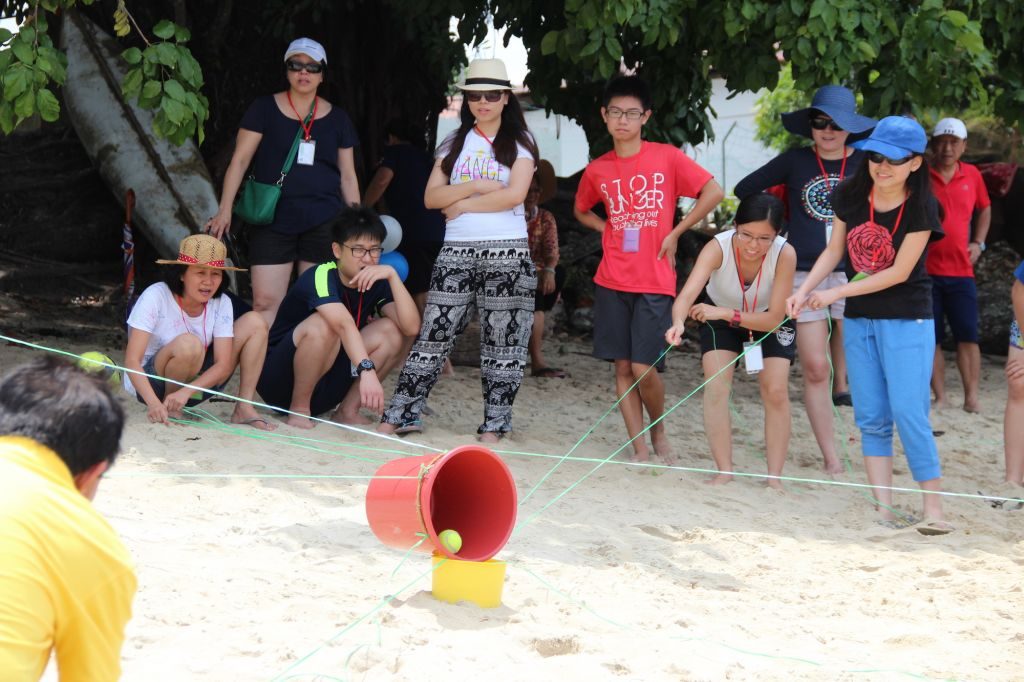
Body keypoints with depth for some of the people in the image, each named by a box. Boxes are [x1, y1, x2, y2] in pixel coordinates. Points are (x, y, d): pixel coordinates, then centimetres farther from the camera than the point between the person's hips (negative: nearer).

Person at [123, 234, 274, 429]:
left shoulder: (221, 303, -8)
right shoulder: (156, 297, -22)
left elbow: (223, 365, -14)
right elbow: (132, 360, -27)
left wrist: (186, 391, -34)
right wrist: (154, 404, -44)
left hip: (196, 380, 5)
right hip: (149, 384, -5)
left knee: (255, 323, -6)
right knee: (188, 344, -37)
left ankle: (244, 409, -8)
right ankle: (169, 412, -12)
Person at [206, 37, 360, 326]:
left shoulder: (337, 119, 11)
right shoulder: (265, 109, 4)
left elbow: (347, 176, 15)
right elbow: (240, 160, 1)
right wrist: (225, 209, -8)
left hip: (323, 223, 2)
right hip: (273, 221, -2)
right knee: (266, 302, -9)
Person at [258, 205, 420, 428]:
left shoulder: (377, 283, -1)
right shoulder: (320, 277, -22)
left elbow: (411, 327, -16)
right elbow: (345, 325, -40)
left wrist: (392, 275, -23)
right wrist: (367, 370, -55)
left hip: (322, 390, 6)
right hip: (278, 381, -6)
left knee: (389, 331, -10)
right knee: (323, 325, -33)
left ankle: (347, 411, -6)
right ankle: (298, 410, -17)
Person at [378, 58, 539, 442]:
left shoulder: (519, 142, 5)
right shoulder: (454, 144, 14)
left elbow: (514, 194, -10)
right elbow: (431, 198, 4)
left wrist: (462, 204, -5)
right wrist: (476, 186, -8)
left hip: (506, 253, -3)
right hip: (456, 252, 3)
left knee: (502, 343, 0)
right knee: (433, 335, 0)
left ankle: (494, 427, 5)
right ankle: (402, 414, 2)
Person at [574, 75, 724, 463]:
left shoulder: (666, 158, -4)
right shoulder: (597, 170, 7)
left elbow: (713, 192, -3)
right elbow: (581, 211, 25)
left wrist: (675, 232, -5)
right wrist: (606, 229, 6)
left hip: (655, 282, -4)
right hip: (612, 281, 4)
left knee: (644, 367, -10)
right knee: (622, 367, 3)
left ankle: (659, 431, 16)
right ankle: (639, 448, 11)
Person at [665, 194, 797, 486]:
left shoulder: (784, 254, -36)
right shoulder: (718, 247, -37)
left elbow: (774, 318, -32)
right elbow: (688, 292, -50)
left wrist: (728, 313, -46)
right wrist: (678, 322, -72)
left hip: (768, 320, 0)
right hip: (719, 317, 0)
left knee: (776, 391, -8)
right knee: (716, 386, -13)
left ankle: (774, 476, 1)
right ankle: (724, 471, -4)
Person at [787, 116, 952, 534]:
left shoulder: (920, 207, -15)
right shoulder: (851, 195, -1)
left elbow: (899, 272, -15)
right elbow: (833, 251, 9)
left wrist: (837, 293, -15)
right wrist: (803, 292, -5)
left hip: (907, 321, -5)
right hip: (859, 321, 5)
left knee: (908, 414, -12)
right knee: (871, 418, 5)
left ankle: (934, 509, -8)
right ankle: (883, 508, 9)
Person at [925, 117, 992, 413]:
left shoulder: (972, 175, 6)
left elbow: (984, 209, 23)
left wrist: (978, 243, 11)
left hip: (961, 270, 2)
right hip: (925, 270, -2)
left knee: (968, 336, 0)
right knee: (931, 338, 1)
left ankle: (971, 397, 4)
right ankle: (940, 397, 7)